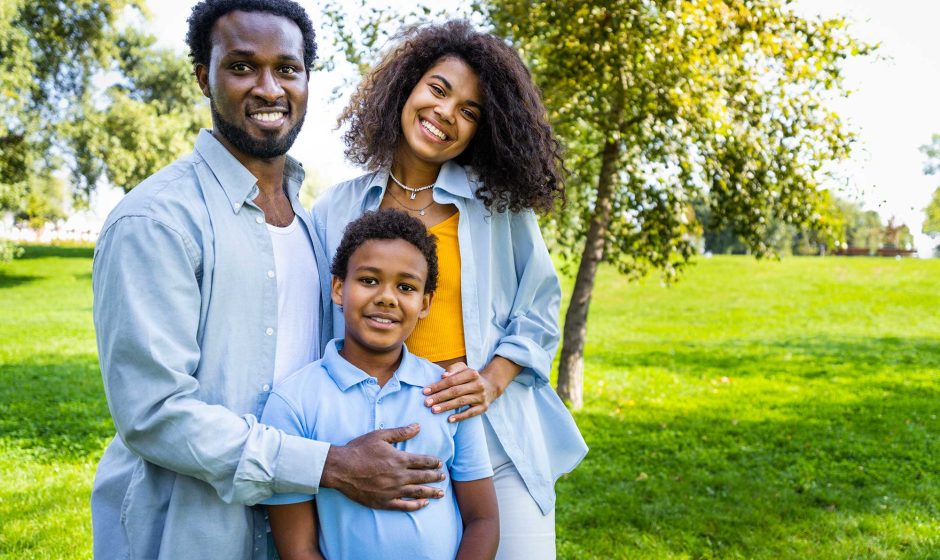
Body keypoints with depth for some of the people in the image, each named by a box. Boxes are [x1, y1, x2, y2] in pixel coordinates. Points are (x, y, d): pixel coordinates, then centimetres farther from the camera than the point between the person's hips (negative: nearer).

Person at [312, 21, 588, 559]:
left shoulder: (501, 202, 2)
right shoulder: (338, 210, 4)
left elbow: (538, 310, 5)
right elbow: (321, 326, 11)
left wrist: (493, 380, -11)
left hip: (495, 432, 0)